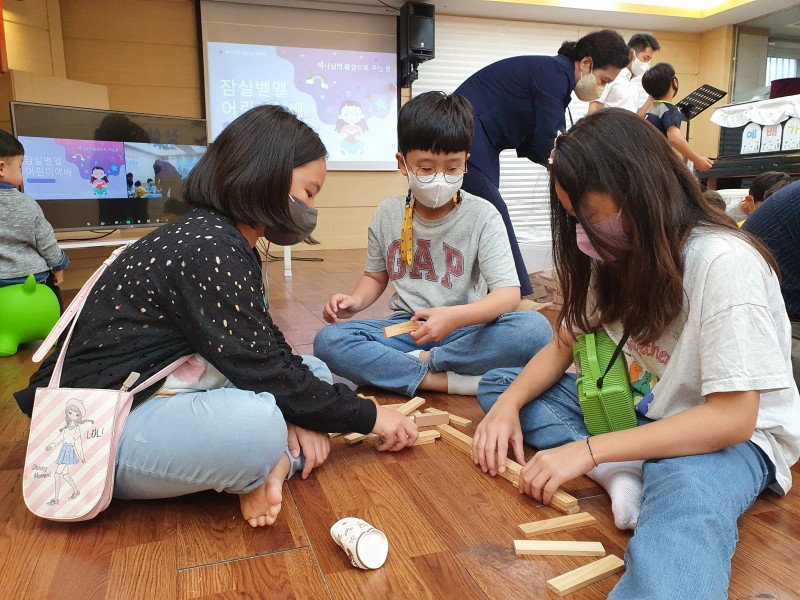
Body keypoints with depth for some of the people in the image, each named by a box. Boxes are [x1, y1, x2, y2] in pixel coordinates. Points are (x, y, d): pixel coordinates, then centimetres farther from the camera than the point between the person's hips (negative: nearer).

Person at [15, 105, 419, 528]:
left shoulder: (227, 243, 8)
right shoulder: (208, 249, -24)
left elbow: (270, 348, 8)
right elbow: (263, 373, -23)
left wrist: (297, 416, -9)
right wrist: (368, 417, -12)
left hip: (168, 395, 10)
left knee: (314, 372, 8)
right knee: (255, 424, -38)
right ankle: (261, 463, -7)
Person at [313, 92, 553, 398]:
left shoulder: (482, 216, -8)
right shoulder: (387, 214, 2)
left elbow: (509, 294, -16)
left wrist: (455, 316, -35)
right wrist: (355, 301, -6)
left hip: (465, 332, -2)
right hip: (405, 327, 3)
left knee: (535, 328, -31)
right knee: (328, 341, -23)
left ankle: (421, 361, -19)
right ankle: (455, 382, -26)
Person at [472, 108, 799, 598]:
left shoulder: (724, 262, -23)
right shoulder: (619, 255, 0)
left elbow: (732, 417, -25)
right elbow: (566, 344, 7)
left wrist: (588, 451, -29)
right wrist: (509, 404, -12)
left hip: (730, 435, -9)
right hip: (634, 410, 9)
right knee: (498, 385, -5)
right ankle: (621, 475, -20)